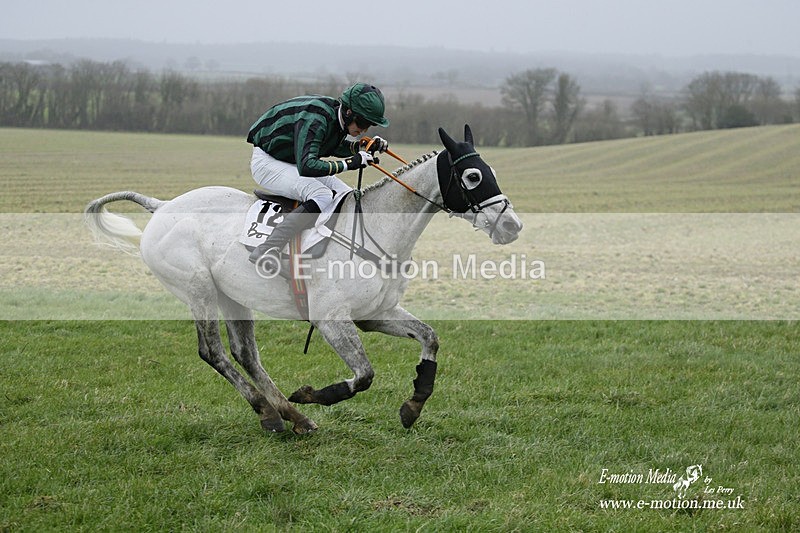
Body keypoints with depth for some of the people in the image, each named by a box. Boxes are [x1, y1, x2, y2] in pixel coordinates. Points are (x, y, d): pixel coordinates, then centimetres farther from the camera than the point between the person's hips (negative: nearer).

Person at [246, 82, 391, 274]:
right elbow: (307, 166, -41)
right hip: (267, 162, -9)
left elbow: (334, 146, 16)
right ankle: (265, 251, -34)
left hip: (296, 163, 10)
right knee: (322, 195, -30)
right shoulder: (314, 120, -33)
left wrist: (363, 147, -2)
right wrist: (350, 163, -36)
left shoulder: (339, 117, -6)